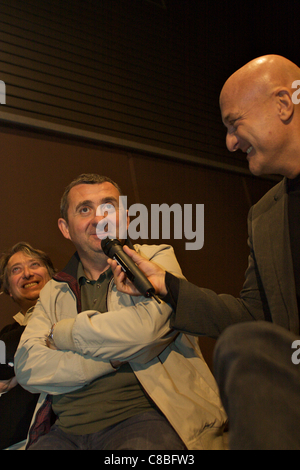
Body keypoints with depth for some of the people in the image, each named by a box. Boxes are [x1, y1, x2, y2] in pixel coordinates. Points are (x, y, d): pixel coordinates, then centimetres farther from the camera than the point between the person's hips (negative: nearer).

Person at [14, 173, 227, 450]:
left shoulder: (156, 259, 10)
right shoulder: (55, 292, 20)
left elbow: (143, 326, -10)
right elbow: (27, 367, 5)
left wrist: (61, 333, 2)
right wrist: (113, 357, -7)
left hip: (145, 416, -3)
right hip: (67, 430, 4)